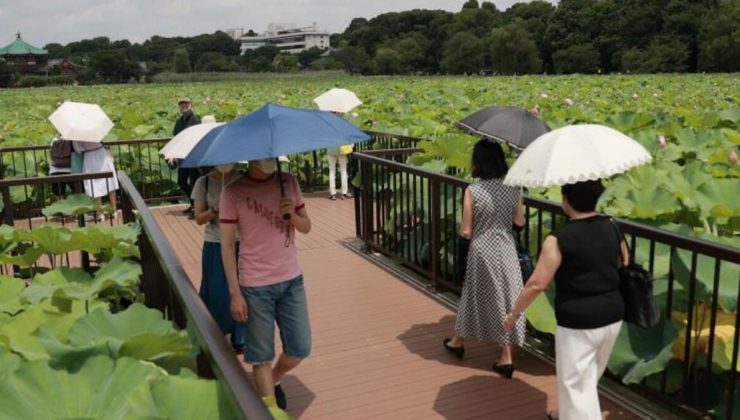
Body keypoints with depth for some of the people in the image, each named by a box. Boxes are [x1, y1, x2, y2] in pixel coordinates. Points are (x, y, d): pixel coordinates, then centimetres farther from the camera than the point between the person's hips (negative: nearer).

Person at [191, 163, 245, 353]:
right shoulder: (204, 183, -3)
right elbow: (199, 218, -3)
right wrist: (215, 210, -21)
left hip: (241, 243, 1)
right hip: (215, 246, -1)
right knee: (217, 293, 4)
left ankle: (239, 337, 24)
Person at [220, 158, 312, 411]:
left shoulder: (289, 182, 3)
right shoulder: (233, 192, -9)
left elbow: (306, 227, 8)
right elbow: (226, 245, -8)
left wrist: (292, 215, -15)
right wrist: (235, 293, -11)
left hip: (292, 280, 4)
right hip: (255, 286, -4)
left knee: (300, 348, 11)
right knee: (262, 356, 6)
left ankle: (274, 380, 41)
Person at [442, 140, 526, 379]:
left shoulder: (473, 191, -15)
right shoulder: (513, 188, -6)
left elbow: (465, 232, -13)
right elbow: (519, 221, 5)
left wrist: (463, 231, 9)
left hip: (481, 251, -2)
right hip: (506, 250, 2)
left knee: (474, 296, 16)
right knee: (505, 299, 10)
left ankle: (458, 342, 37)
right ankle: (506, 358, 14)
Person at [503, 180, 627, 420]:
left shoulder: (559, 239, -17)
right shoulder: (611, 228, 2)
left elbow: (537, 284, -17)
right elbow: (625, 266, 17)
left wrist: (514, 313, -5)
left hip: (578, 323, -7)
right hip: (612, 316, 7)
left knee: (577, 384, 6)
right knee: (588, 379, 25)